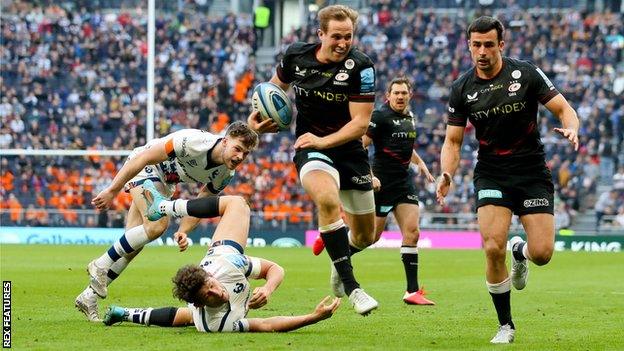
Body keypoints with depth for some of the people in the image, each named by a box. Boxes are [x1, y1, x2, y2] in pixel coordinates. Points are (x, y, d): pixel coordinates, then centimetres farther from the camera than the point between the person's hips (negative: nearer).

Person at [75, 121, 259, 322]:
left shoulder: (225, 174, -12)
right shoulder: (193, 142, -35)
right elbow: (144, 157, -30)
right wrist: (112, 190, -28)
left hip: (165, 182, 7)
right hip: (145, 169, -7)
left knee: (133, 246, 1)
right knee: (157, 224, -28)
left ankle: (89, 296, 9)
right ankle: (100, 266, -14)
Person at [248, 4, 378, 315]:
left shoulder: (360, 66, -15)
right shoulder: (296, 56, -8)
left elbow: (360, 123, -16)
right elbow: (277, 85, 16)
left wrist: (323, 140, -27)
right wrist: (259, 114, 0)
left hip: (349, 149, 1)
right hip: (310, 149, -1)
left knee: (365, 236, 11)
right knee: (327, 199, -36)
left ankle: (340, 259, 50)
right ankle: (350, 287, -31)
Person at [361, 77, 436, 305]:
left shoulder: (409, 117, 13)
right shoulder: (380, 116, -11)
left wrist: (420, 163, 19)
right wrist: (368, 175, -22)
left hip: (404, 181, 7)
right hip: (382, 182, -7)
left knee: (412, 232, -5)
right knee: (372, 236, -3)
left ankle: (412, 291, -6)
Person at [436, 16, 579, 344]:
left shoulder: (526, 74, -7)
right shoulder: (461, 88, -1)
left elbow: (563, 109, -4)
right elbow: (453, 141, 3)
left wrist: (571, 129, -27)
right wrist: (447, 174, -16)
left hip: (532, 173, -1)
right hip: (491, 176, 1)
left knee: (542, 253, -10)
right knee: (493, 248, -17)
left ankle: (520, 251, 30)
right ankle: (505, 325, 1)